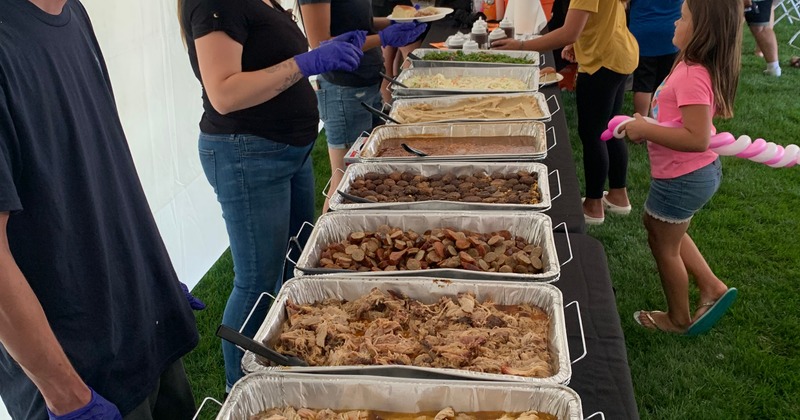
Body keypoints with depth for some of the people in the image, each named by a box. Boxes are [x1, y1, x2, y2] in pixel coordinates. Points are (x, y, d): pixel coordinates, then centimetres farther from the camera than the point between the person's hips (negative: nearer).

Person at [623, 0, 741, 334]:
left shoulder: (692, 76, -28)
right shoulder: (704, 67, 1)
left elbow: (697, 139, -33)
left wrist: (645, 130, -25)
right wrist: (648, 126, 5)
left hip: (681, 178, -9)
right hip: (700, 171, 9)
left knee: (663, 244, 13)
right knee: (662, 229, 30)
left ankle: (679, 319, 34)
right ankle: (712, 287, 31)